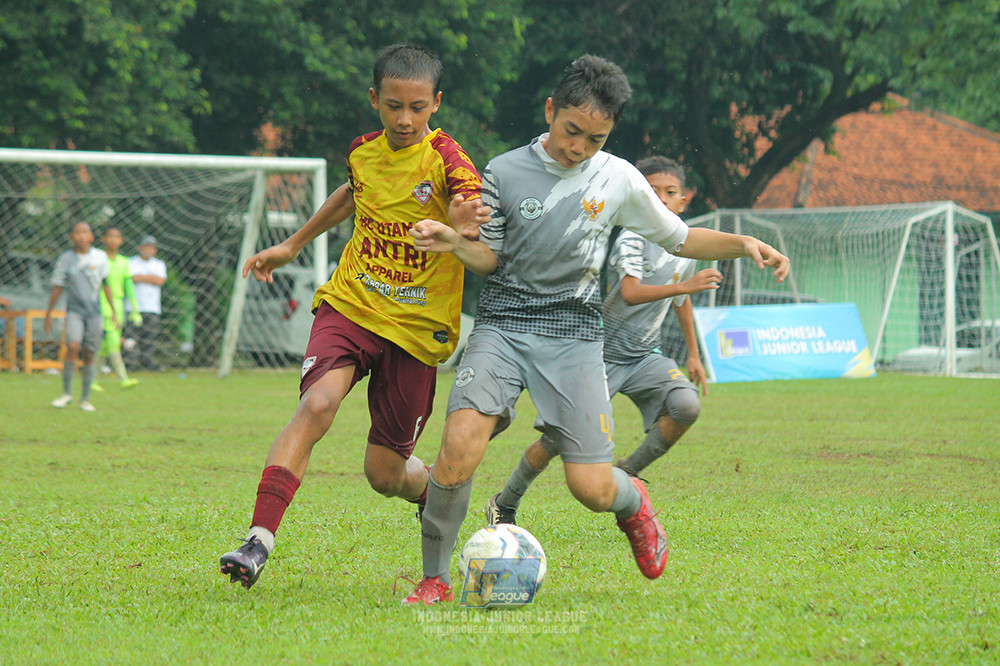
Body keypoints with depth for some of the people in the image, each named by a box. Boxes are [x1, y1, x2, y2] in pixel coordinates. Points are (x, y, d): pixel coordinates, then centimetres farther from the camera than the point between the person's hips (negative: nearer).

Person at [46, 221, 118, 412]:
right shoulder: (66, 259, -1)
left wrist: (113, 311, 12)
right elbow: (57, 288, 6)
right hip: (74, 310, -2)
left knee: (89, 354, 1)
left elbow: (105, 285, 13)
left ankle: (85, 399, 13)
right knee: (73, 347, -21)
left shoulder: (100, 257, 4)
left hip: (94, 312, 2)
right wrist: (48, 314, 8)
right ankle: (67, 392, -7)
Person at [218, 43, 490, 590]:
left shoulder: (448, 162, -15)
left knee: (385, 474, 3)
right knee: (318, 403, -27)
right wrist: (293, 246, 35)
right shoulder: (363, 152, 1)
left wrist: (465, 232, -53)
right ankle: (258, 541, -31)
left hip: (417, 328, -3)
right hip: (350, 305, 3)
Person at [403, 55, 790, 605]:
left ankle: (632, 503, 31)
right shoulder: (505, 173, 0)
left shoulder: (618, 179, 3)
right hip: (502, 326, -1)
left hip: (574, 336, 1)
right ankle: (434, 578, -9)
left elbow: (678, 238, 15)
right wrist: (455, 243, -13)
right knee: (460, 443, -26)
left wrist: (744, 245, 0)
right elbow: (491, 259, 8)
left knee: (592, 488, -9)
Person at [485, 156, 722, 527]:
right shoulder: (631, 240, -18)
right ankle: (504, 504, 16)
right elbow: (631, 293, -36)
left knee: (686, 405, -23)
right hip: (602, 353, -5)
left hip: (645, 356, 5)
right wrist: (684, 285, -46)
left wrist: (693, 354, 26)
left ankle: (629, 472, -3)